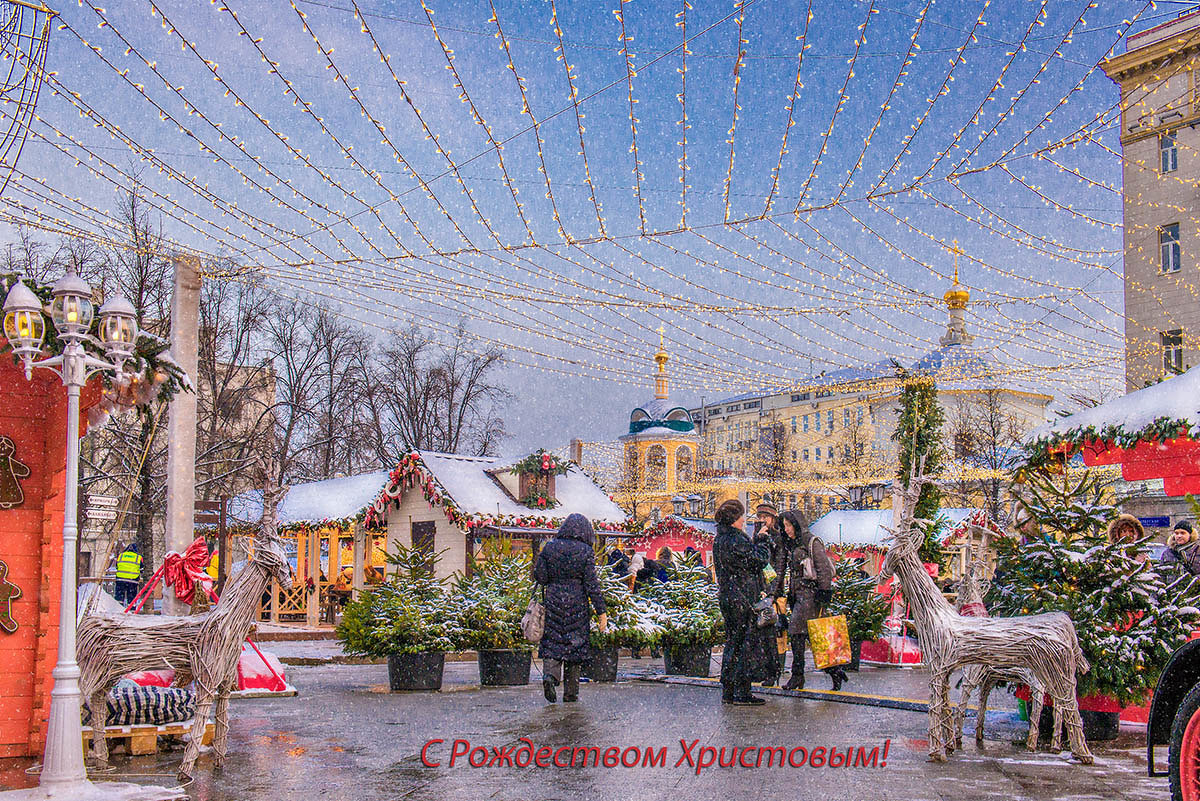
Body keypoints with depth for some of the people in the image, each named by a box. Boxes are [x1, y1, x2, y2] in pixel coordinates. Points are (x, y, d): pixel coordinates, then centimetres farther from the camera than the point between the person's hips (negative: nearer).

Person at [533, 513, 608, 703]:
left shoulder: (550, 547, 1)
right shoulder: (586, 551, -6)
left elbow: (539, 576, 0)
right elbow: (592, 584, -9)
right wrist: (601, 612, -6)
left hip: (553, 602, 2)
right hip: (577, 605, -2)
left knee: (552, 642, 9)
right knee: (575, 644, 8)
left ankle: (550, 674, -18)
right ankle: (571, 692, 12)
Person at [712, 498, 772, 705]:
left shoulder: (718, 540, 12)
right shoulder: (735, 540, -18)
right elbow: (760, 559, -14)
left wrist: (757, 540, 17)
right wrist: (763, 540, 0)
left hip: (725, 595, 10)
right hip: (741, 598, -9)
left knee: (732, 642, 15)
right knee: (744, 644, -3)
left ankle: (727, 692, 18)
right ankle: (742, 693, -1)